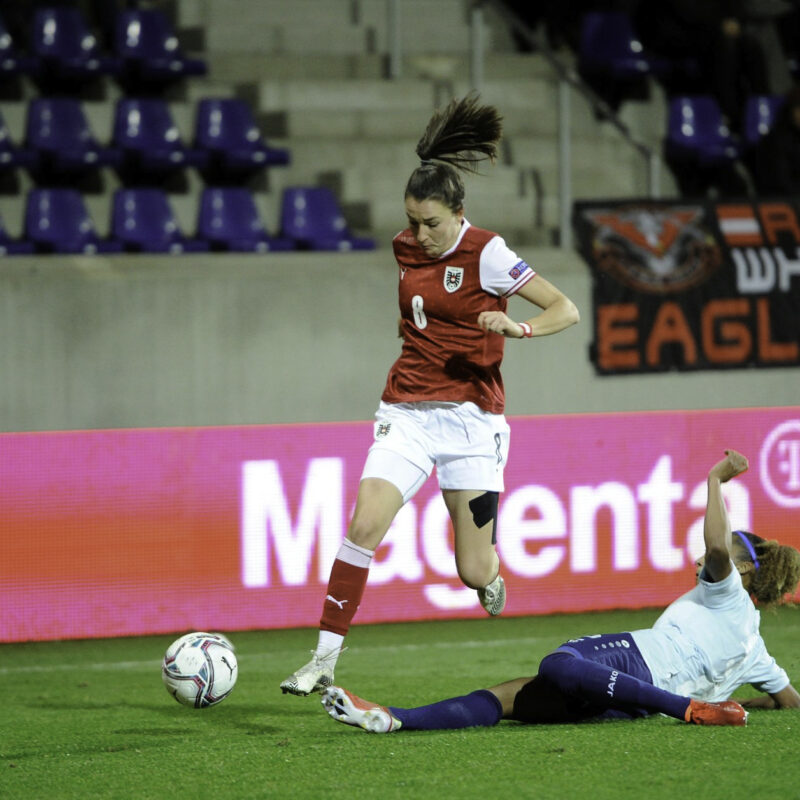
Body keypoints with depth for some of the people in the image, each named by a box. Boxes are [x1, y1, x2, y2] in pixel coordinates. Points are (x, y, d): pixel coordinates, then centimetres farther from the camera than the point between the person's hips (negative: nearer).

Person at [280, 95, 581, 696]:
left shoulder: (485, 253, -10)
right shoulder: (406, 248, 6)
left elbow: (567, 310, -13)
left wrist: (519, 328, -29)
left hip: (471, 417, -4)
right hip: (407, 413, 4)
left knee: (475, 572, -2)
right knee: (365, 523, -19)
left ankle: (489, 577, 37)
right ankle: (325, 658, -15)